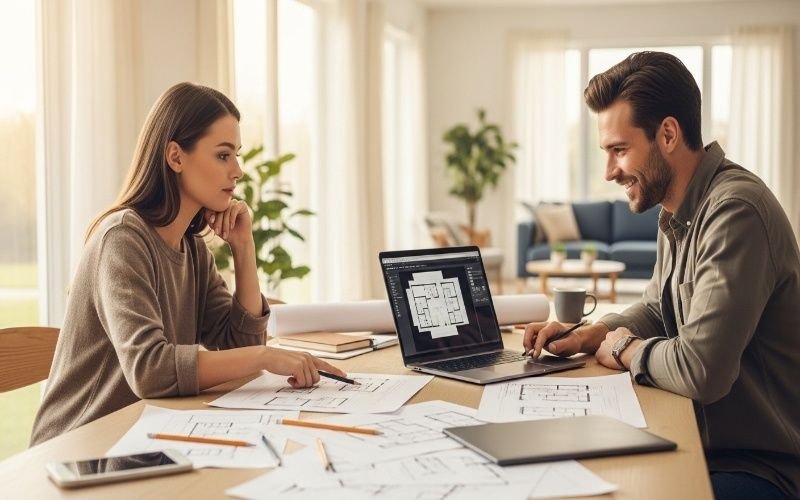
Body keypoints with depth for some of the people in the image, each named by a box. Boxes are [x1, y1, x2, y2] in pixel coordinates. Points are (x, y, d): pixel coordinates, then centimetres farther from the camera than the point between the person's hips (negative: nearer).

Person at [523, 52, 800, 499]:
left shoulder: (735, 211, -24)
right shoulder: (678, 214, 7)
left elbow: (700, 370, -30)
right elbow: (657, 310, 23)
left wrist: (625, 349, -10)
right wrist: (590, 335, 4)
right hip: (705, 444, 8)